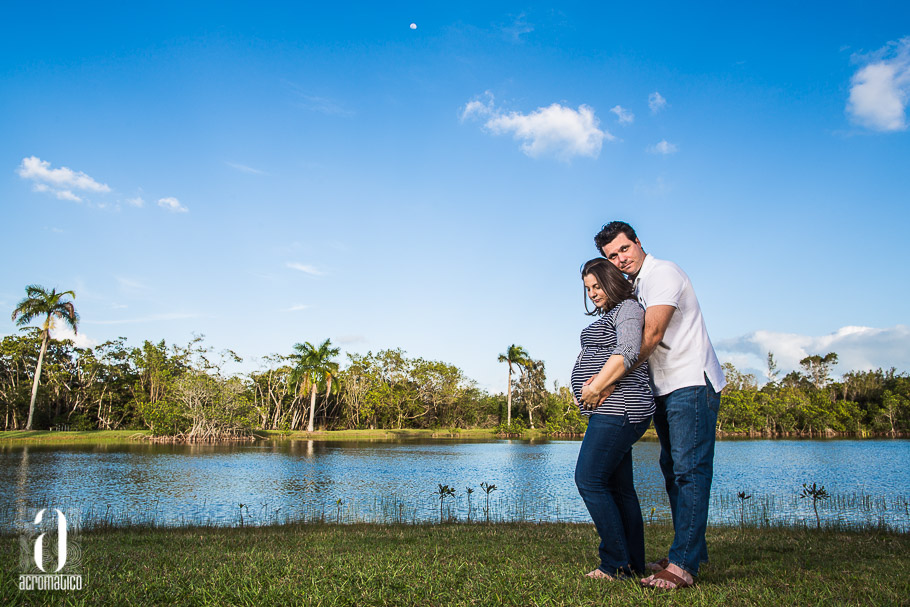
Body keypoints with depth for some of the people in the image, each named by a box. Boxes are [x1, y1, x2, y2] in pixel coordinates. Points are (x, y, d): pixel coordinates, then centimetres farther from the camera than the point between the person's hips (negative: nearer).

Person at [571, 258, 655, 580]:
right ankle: (634, 564, 16)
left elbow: (627, 353, -20)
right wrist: (596, 378, 0)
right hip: (608, 412, 10)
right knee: (618, 488, 10)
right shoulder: (606, 317, 25)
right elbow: (591, 359, 21)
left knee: (589, 480, -11)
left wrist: (594, 389, -17)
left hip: (617, 409, -10)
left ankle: (616, 564, -5)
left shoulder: (628, 309, -5)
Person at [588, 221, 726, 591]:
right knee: (673, 471, 12)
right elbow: (634, 343, 17)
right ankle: (691, 551, 20)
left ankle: (683, 564, -13)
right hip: (665, 389, 10)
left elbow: (652, 335, -21)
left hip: (692, 383, -10)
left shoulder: (662, 273, -11)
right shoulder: (634, 288, 17)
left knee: (689, 471, -12)